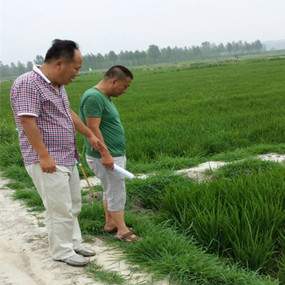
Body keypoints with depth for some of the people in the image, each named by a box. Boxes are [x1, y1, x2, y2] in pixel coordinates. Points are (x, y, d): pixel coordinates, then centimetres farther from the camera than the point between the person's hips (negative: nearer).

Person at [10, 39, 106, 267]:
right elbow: (28, 122, -24)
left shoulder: (57, 85, 11)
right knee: (61, 209, -2)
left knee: (73, 206, 18)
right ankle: (62, 251, 14)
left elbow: (69, 113, 24)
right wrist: (44, 156, -25)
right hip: (47, 162, -10)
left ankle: (74, 243, 31)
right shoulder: (27, 84, -18)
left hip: (67, 158, 10)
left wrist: (90, 135, 28)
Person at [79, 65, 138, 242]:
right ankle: (122, 230, 7)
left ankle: (110, 223, 30)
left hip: (115, 155, 10)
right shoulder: (94, 97, -19)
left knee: (110, 191, 18)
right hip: (106, 157, -10)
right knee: (117, 193, -2)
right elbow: (93, 128, -24)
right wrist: (105, 154, -24)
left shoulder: (105, 97, 13)